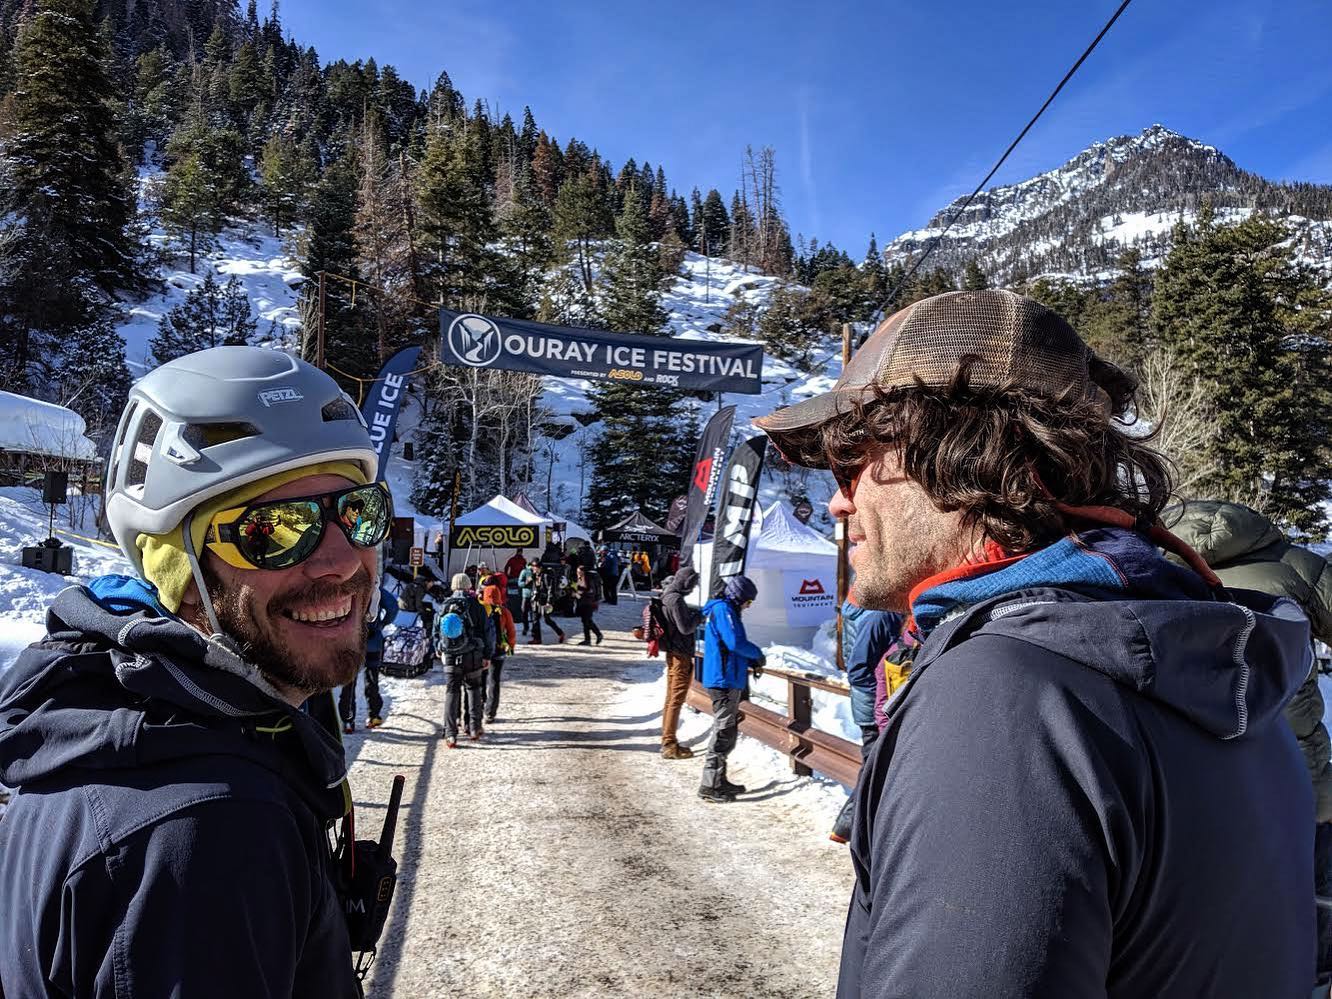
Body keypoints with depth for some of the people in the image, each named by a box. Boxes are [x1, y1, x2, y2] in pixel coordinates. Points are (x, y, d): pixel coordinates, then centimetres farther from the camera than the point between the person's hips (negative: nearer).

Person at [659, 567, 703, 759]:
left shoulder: (668, 596, 10)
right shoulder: (675, 599, -20)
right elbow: (685, 627, -20)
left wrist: (695, 611, 7)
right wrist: (699, 616, -5)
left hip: (673, 654, 10)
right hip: (680, 655, -10)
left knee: (671, 698, 15)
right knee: (676, 700, -5)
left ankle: (667, 741, 24)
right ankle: (670, 745, -1)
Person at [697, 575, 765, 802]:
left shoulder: (724, 609, 19)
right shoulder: (723, 609, -13)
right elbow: (735, 642, -23)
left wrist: (752, 662, 11)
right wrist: (758, 654, -6)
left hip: (727, 681, 11)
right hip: (724, 681, -11)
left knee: (728, 731, 17)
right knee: (723, 733, -7)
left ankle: (719, 781, 25)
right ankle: (710, 786, -2)